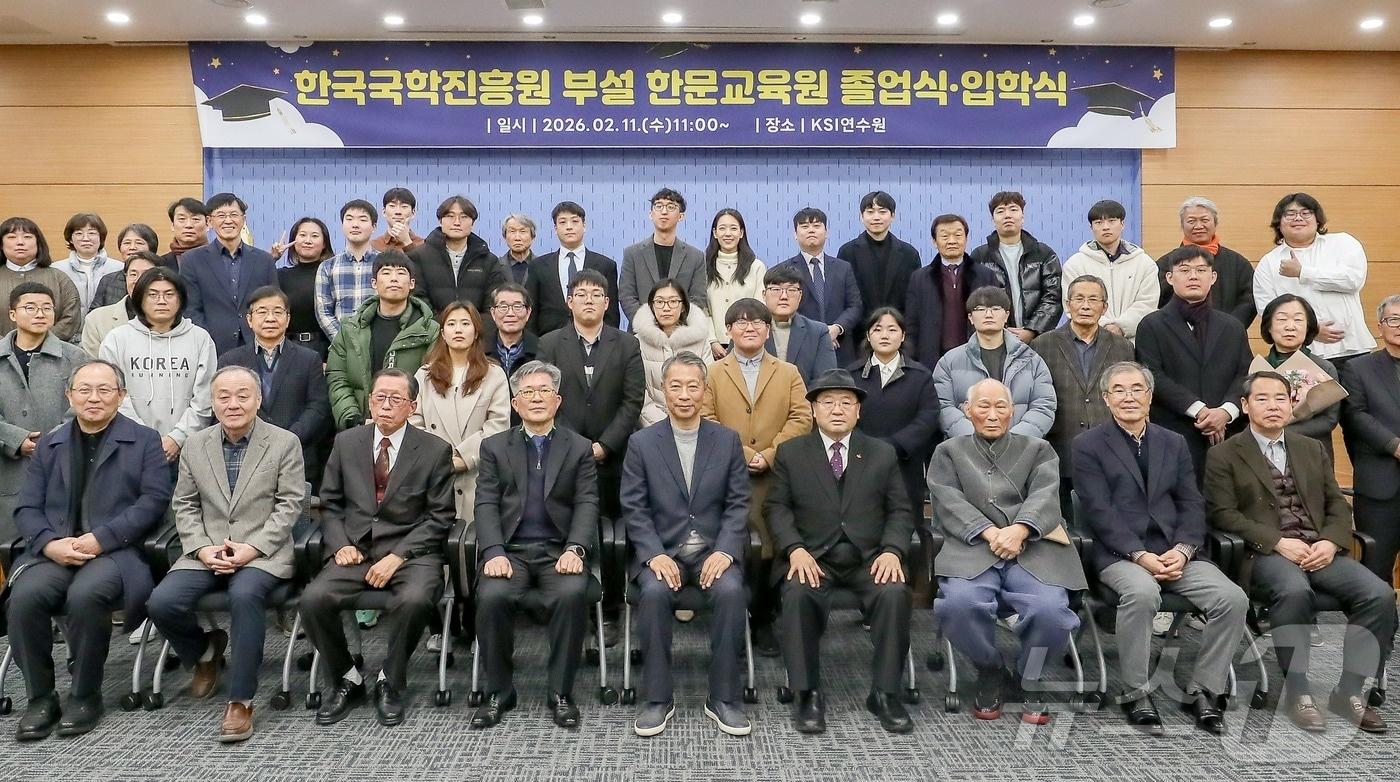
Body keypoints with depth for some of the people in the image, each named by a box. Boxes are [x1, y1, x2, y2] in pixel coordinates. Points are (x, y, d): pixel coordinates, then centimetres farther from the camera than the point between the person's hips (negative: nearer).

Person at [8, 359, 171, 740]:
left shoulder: (144, 441, 8)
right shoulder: (49, 444, 20)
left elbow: (154, 500, -3)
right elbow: (27, 507, 13)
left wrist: (99, 539, -14)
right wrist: (50, 543, -9)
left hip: (115, 551, -3)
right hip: (55, 553, 4)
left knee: (85, 595, -33)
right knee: (25, 596, -26)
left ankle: (86, 696, -12)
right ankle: (40, 698, -7)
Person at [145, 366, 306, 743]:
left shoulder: (285, 443, -1)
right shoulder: (196, 445, 10)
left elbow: (289, 504, -4)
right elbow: (184, 504, 11)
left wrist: (252, 548, -15)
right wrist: (201, 548, -6)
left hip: (262, 553, -4)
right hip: (206, 552, 4)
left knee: (244, 595, -35)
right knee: (162, 603, -20)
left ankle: (241, 701, -23)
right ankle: (205, 651, 14)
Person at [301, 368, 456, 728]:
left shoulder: (435, 450, 1)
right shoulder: (346, 443, 10)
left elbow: (440, 517, -2)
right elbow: (330, 503, 15)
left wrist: (398, 556, -12)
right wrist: (340, 544, -4)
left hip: (411, 553, -3)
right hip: (356, 550, 3)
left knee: (414, 600, -34)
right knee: (313, 600, -24)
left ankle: (390, 682, -6)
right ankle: (347, 678, 2)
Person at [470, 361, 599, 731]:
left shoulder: (579, 448, 11)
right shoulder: (494, 447, 13)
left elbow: (587, 504, 2)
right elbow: (486, 505, 3)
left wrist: (575, 549, -16)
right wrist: (493, 553, -14)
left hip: (559, 550, -1)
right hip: (510, 550, 1)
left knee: (572, 594, -31)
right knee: (492, 596, -29)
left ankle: (561, 693, -14)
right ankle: (498, 692, -8)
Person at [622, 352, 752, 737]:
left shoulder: (728, 440, 7)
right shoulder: (641, 443, 4)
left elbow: (737, 504, 4)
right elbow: (634, 508, 0)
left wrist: (724, 552, -12)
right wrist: (655, 555, -15)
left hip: (714, 550, 1)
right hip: (661, 550, 0)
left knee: (731, 591, -29)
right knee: (654, 593, -31)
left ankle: (723, 698, -13)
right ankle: (657, 697, -15)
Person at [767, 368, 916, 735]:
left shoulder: (882, 453, 13)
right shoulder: (790, 452, 10)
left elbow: (900, 511, 10)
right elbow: (777, 507, 5)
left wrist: (892, 551, -9)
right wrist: (795, 550, -12)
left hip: (870, 558, 1)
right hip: (812, 557, -1)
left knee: (895, 593, -29)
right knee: (799, 594, -32)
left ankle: (885, 693, -13)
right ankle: (808, 694, -18)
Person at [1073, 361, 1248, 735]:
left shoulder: (1173, 443, 19)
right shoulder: (1088, 445, 5)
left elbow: (1192, 505, 11)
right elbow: (1099, 511, -5)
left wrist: (1183, 550, -8)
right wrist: (1140, 555, -16)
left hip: (1176, 553, 4)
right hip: (1121, 555, -4)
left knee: (1233, 599, -19)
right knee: (1141, 592, -35)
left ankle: (1203, 691, -1)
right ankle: (1136, 694, -16)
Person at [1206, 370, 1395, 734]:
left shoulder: (1312, 450, 22)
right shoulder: (1224, 455, 5)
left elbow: (1337, 505, 17)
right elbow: (1223, 513, -5)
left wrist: (1330, 542, -5)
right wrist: (1279, 543, -16)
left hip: (1320, 551, 5)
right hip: (1266, 554, -5)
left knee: (1380, 594, -21)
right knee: (1295, 591, -37)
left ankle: (1350, 691, -7)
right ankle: (1297, 692, -21)